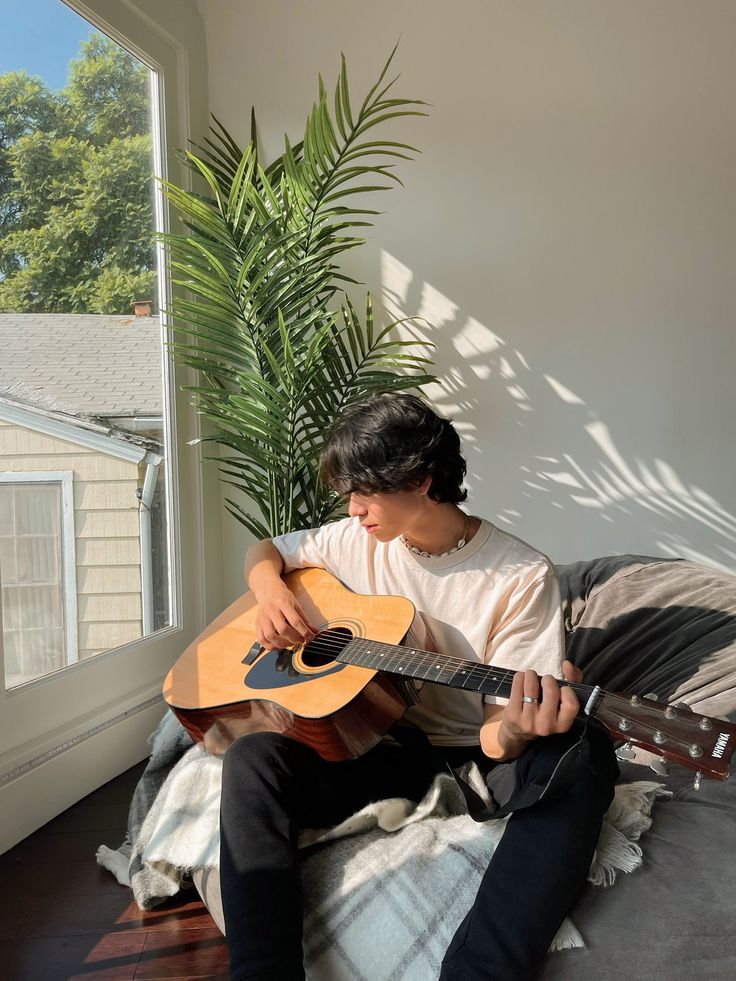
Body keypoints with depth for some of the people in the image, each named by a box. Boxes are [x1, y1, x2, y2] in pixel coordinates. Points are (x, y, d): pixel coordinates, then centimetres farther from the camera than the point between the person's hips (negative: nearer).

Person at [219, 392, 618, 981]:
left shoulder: (523, 578, -12)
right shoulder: (360, 541, 1)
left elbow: (496, 732, -13)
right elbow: (266, 552, 17)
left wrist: (512, 734, -38)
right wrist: (271, 592, -6)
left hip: (476, 760, -2)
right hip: (379, 748, 3)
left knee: (580, 756, -34)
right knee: (253, 757, -25)